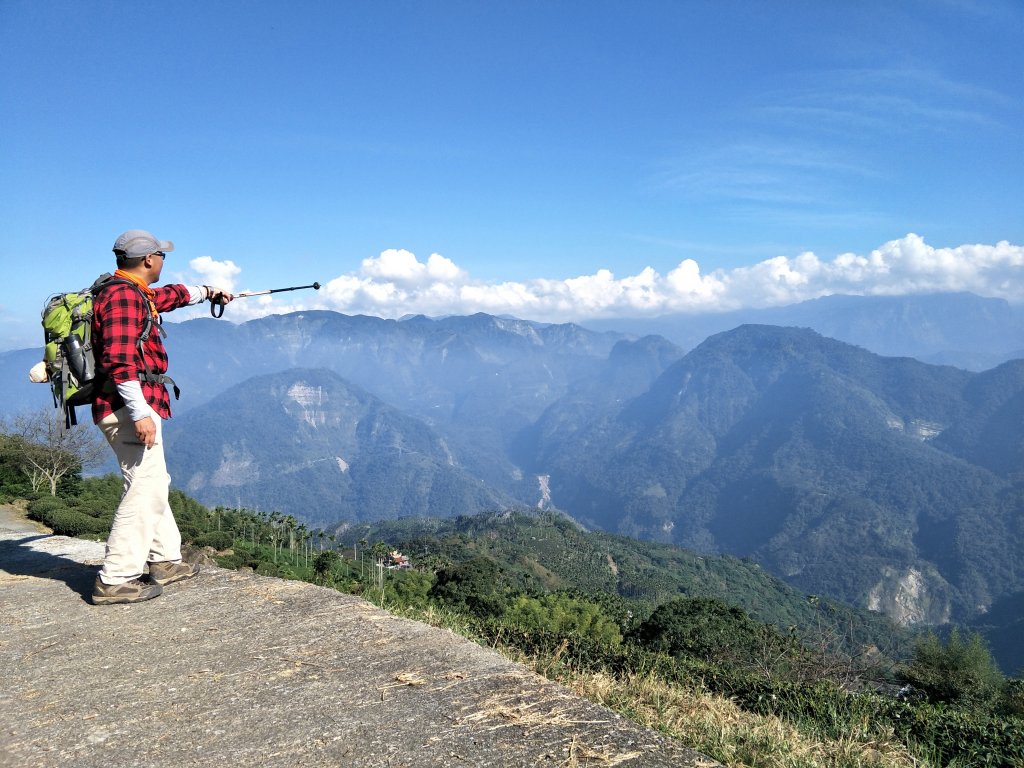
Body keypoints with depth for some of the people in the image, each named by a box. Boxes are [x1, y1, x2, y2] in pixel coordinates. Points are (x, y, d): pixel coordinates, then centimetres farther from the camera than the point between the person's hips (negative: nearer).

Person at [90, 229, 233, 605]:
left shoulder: (135, 294, 17)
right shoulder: (123, 296, -14)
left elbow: (169, 295, 39)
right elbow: (119, 360, -24)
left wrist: (206, 291, 52)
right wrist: (140, 413, -28)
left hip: (135, 406, 11)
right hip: (129, 407, -11)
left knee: (154, 484, 17)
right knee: (145, 488, -10)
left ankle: (166, 561, 27)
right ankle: (114, 580, -7)